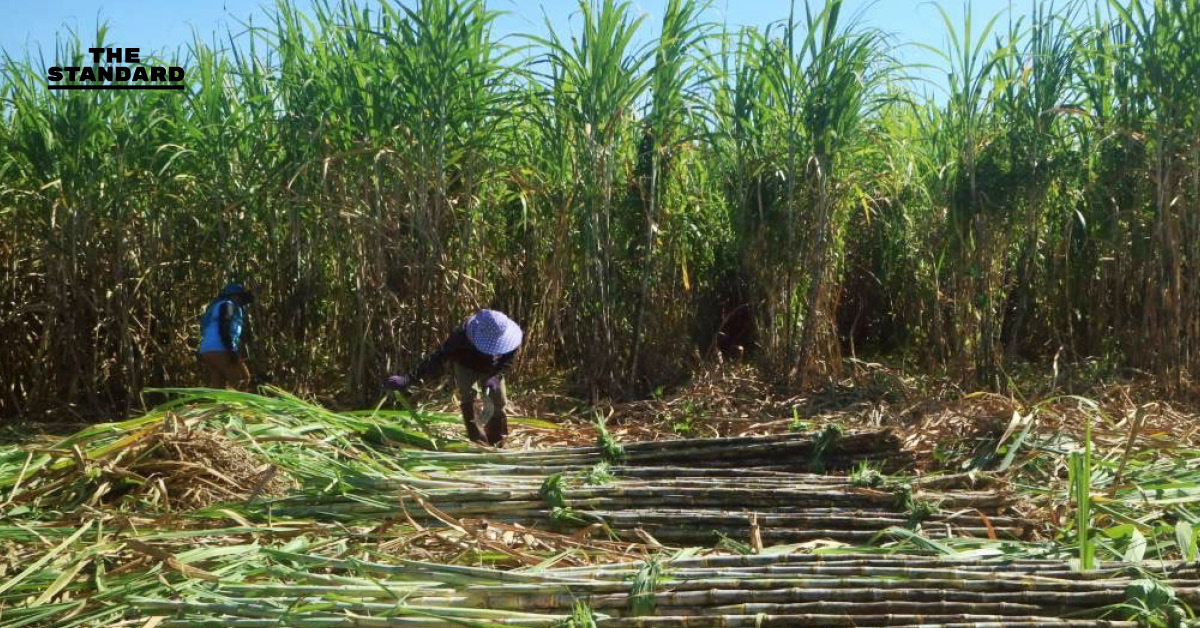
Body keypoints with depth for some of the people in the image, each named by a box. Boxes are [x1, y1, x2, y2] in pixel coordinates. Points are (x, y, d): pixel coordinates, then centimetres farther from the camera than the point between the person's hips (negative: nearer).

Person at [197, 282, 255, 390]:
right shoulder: (227, 305, 0)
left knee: (216, 385, 7)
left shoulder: (216, 306, 29)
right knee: (243, 379, -5)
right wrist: (231, 350, -22)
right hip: (220, 350, -9)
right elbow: (224, 329, -16)